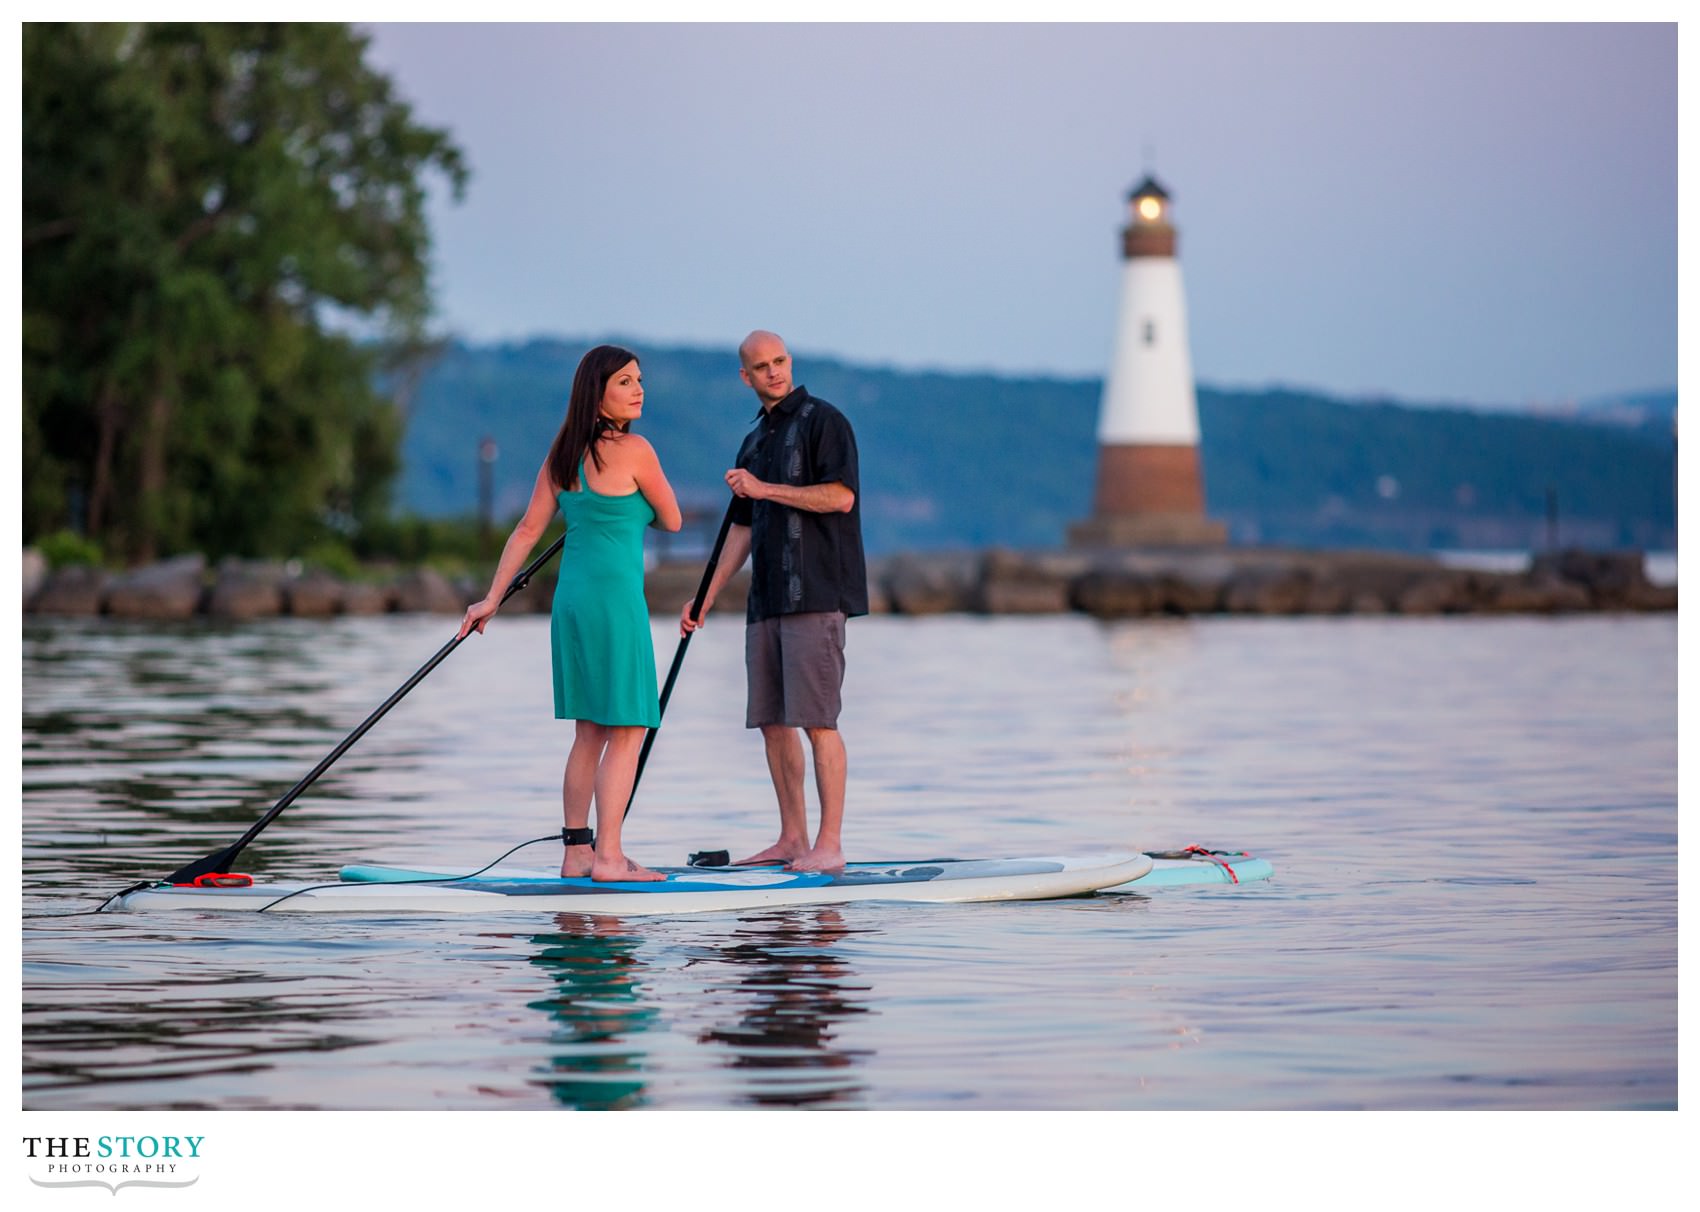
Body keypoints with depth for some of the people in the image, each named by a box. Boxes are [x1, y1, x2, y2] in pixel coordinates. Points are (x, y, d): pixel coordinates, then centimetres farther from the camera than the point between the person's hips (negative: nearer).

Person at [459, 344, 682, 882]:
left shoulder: (564, 451, 9)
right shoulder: (634, 451, -11)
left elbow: (529, 528, 10)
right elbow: (672, 521, 1)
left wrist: (492, 598, 13)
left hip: (572, 594, 8)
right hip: (616, 596, -8)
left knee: (591, 731, 14)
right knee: (628, 730, -3)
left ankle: (577, 852, 15)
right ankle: (608, 856, -7)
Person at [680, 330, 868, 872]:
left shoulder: (822, 420, -3)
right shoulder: (754, 442, 20)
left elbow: (841, 497, -14)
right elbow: (742, 530, 23)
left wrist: (767, 490, -13)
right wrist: (706, 598, 19)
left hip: (816, 594, -8)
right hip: (767, 599, 8)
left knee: (816, 720, -11)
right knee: (772, 721, 7)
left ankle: (830, 843, -9)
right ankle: (792, 839, 13)